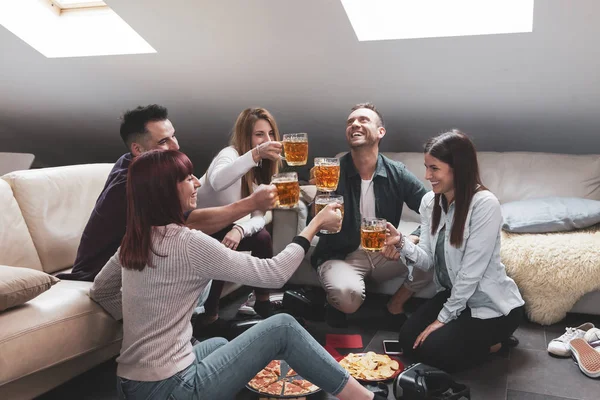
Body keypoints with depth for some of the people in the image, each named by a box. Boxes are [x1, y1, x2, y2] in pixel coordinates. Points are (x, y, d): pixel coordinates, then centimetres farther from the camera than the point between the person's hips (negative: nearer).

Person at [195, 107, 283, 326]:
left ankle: (263, 302, 0)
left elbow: (259, 216, -10)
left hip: (221, 227, 6)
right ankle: (209, 314, -10)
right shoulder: (230, 154, -25)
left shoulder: (263, 168, -1)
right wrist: (255, 153, -62)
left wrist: (240, 230, -31)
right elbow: (217, 182, -51)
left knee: (262, 237, -15)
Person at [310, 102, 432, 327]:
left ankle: (395, 306, 7)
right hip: (340, 256, -3)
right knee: (347, 295, -36)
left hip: (384, 254, 4)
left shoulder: (397, 173, -6)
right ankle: (334, 303, 6)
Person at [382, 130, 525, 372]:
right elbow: (428, 260, -5)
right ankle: (479, 338, 18)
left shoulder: (484, 204, -26)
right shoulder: (429, 201, -3)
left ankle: (494, 341, 9)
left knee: (433, 350, -16)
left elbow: (471, 271, -24)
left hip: (492, 304, -7)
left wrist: (443, 318, -18)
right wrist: (401, 243, -26)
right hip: (453, 295, 7)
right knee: (408, 340, 0)